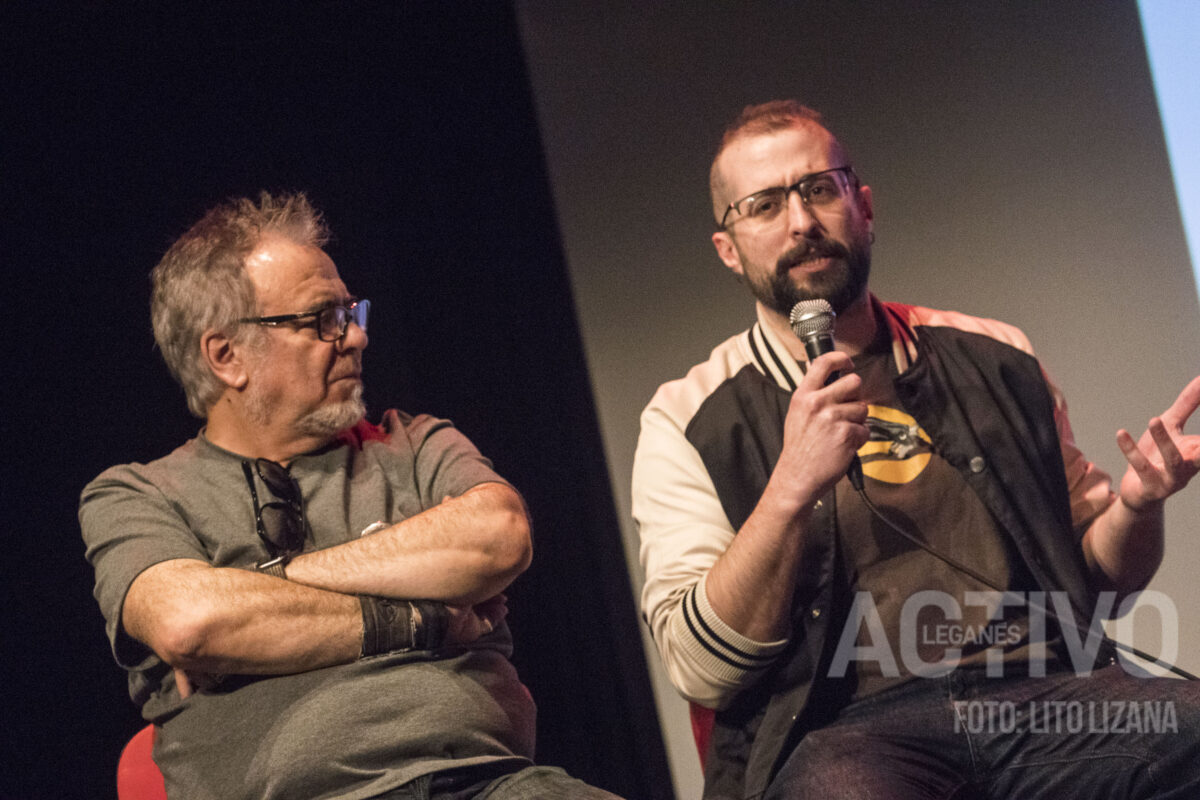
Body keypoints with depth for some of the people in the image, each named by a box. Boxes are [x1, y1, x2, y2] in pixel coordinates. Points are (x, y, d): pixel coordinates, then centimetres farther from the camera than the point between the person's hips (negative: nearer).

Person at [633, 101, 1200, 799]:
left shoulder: (994, 359, 20)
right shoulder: (687, 420, 10)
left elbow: (1100, 580, 26)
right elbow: (702, 670, -2)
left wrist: (1136, 502, 3)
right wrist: (792, 488, -14)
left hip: (1045, 693, 4)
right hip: (847, 729, -3)